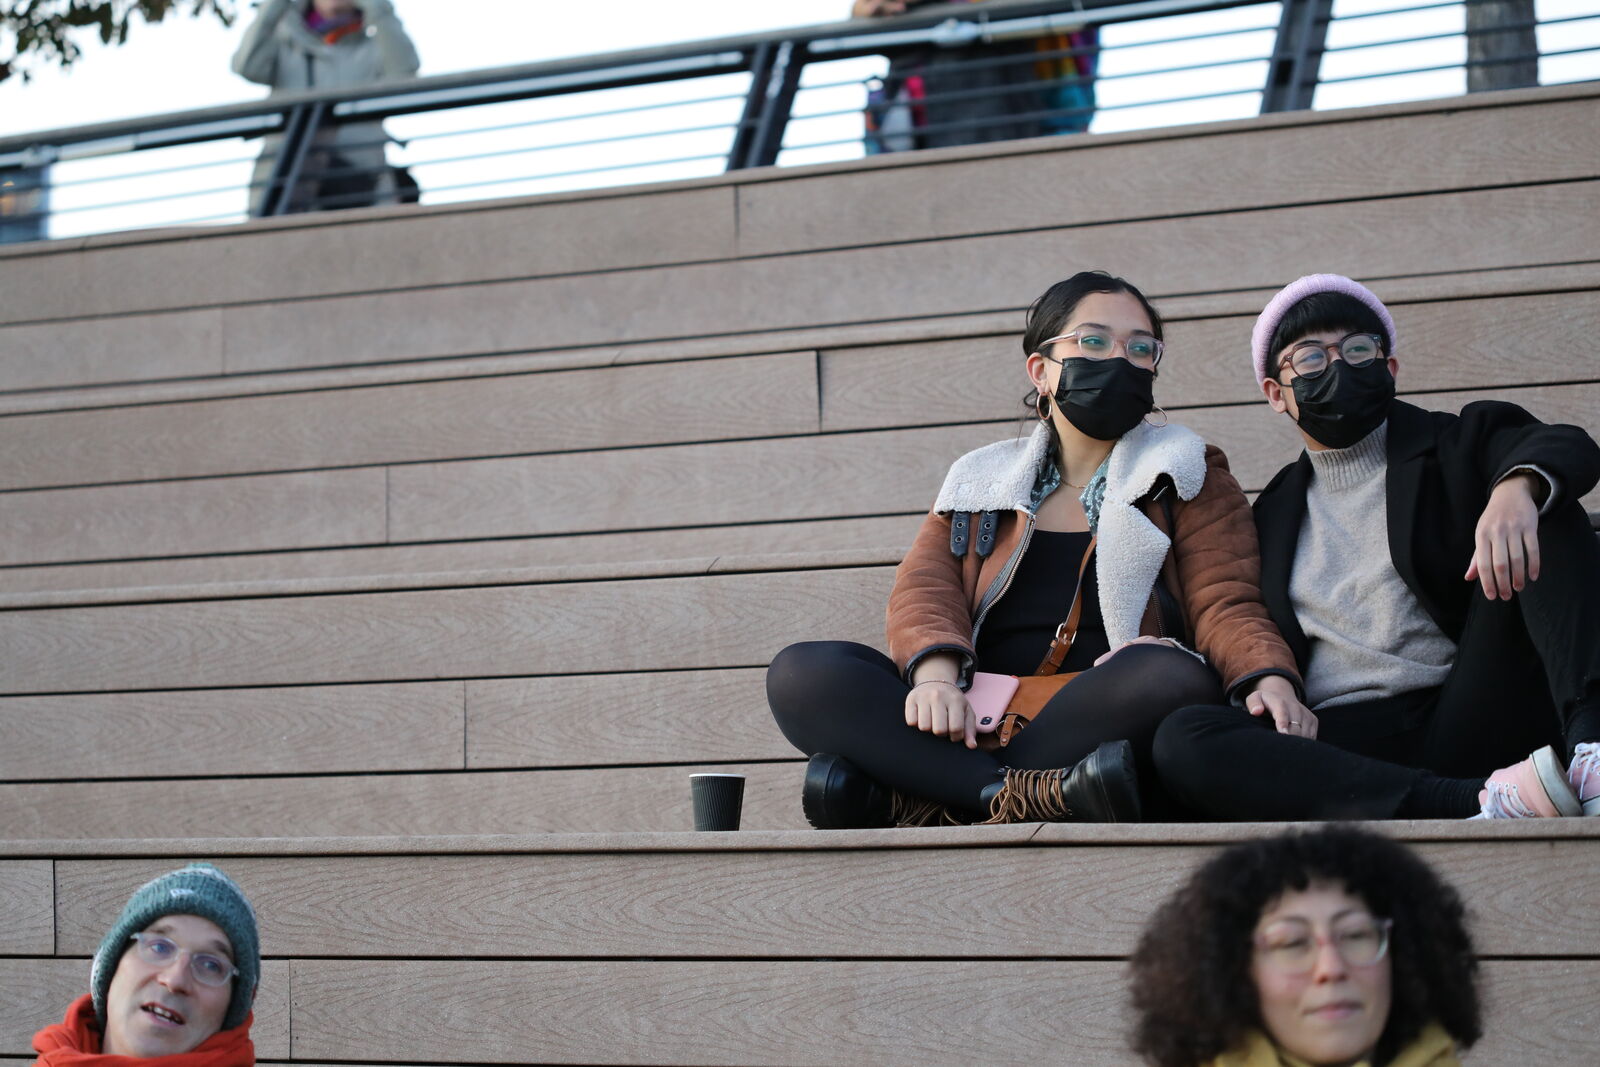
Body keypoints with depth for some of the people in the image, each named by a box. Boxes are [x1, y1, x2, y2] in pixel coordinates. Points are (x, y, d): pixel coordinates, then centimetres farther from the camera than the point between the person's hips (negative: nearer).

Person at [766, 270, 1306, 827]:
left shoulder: (1186, 475, 17)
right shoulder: (979, 480, 22)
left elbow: (1223, 601, 3)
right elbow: (924, 586, 6)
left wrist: (1270, 677, -21)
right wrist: (935, 672, -18)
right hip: (977, 731, 2)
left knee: (1175, 677, -36)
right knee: (801, 672, -20)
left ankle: (908, 798, -34)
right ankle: (1040, 795, -37)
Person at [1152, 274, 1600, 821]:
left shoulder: (1456, 443, 14)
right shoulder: (1276, 510, 22)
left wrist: (1517, 487, -31)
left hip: (1469, 724, -1)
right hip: (1343, 744, 2)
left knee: (1543, 509, -14)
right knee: (1182, 739, -29)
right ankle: (1478, 804, -41)